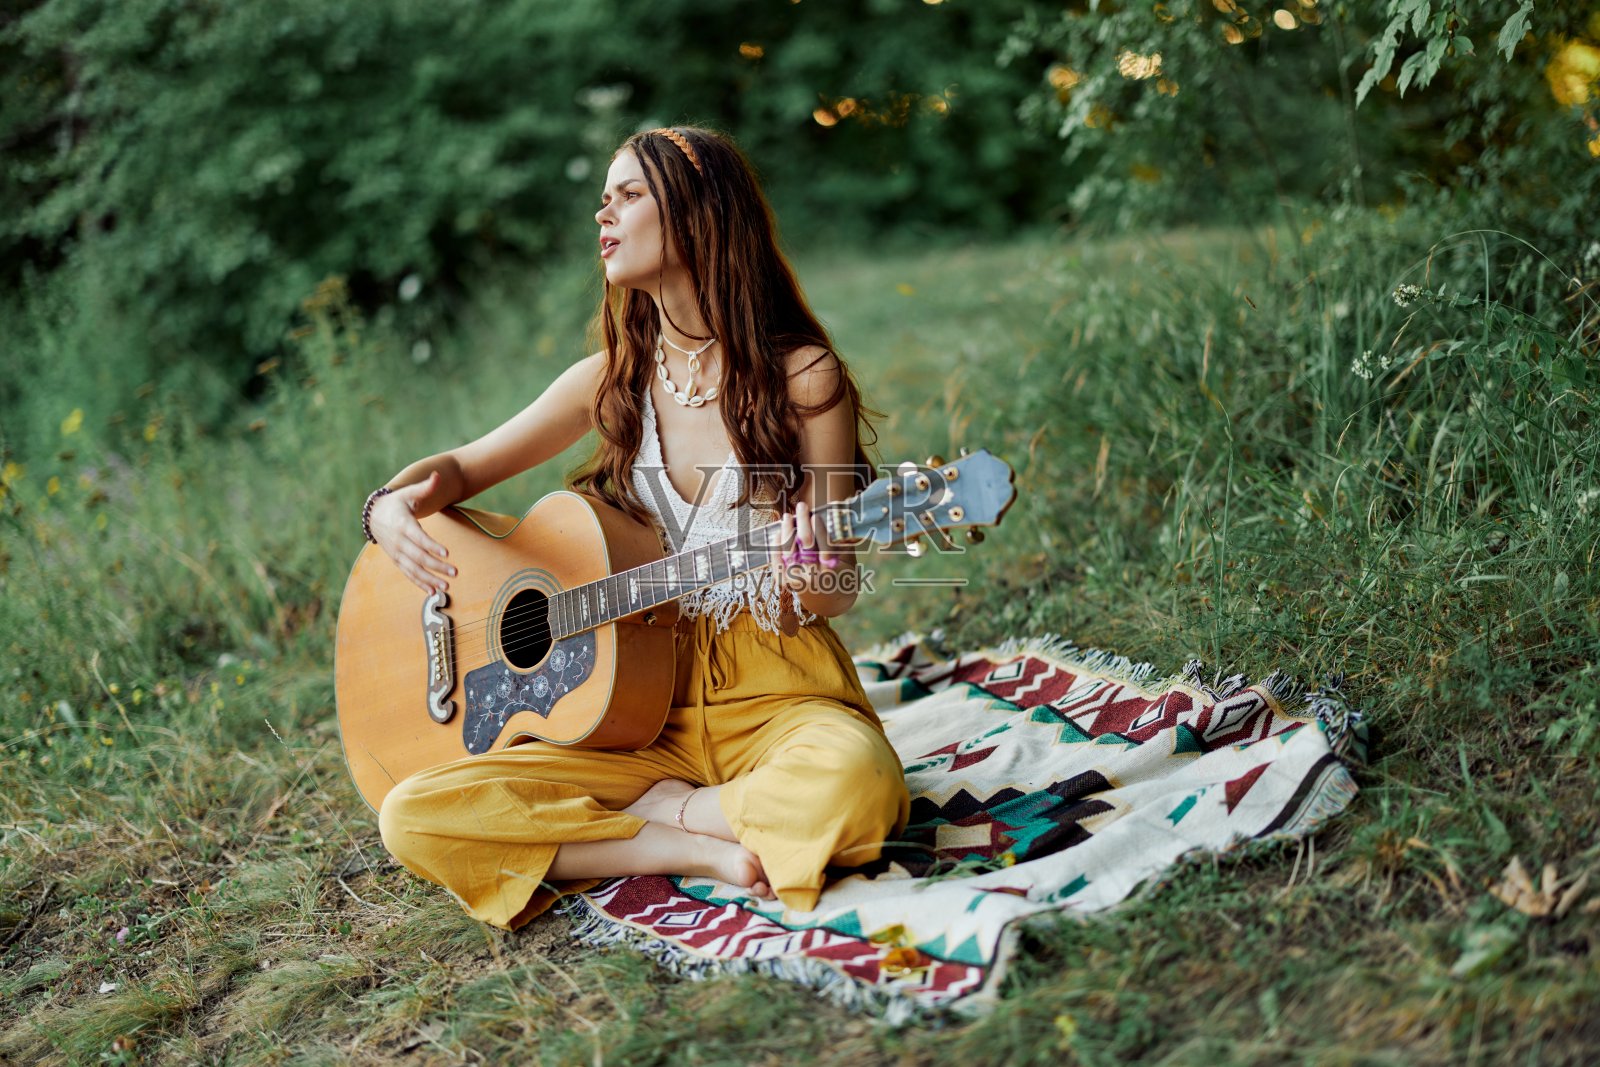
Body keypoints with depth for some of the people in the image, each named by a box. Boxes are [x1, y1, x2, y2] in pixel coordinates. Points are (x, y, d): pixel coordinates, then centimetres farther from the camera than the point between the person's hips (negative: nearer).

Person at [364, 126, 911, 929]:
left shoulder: (802, 377, -4)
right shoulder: (612, 380, 8)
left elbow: (839, 587, -2)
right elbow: (462, 468, 16)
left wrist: (807, 583, -26)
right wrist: (393, 505, -7)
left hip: (775, 692, -3)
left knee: (853, 783, -40)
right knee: (411, 818, -16)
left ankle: (658, 810, -10)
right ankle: (696, 849, -13)